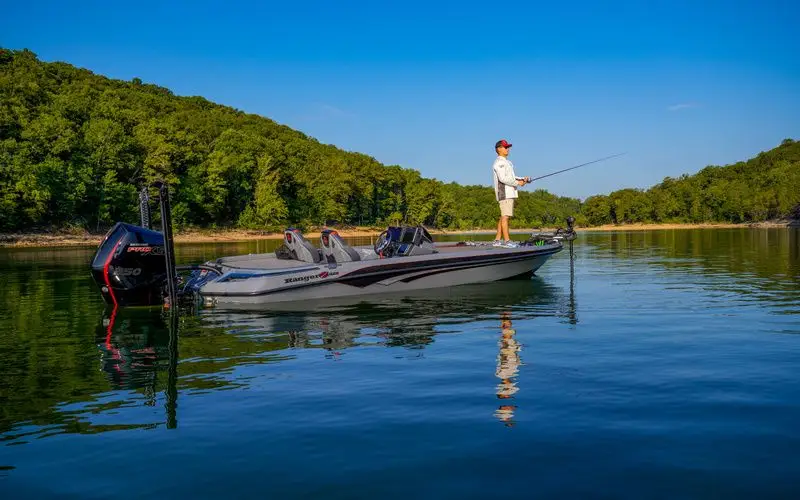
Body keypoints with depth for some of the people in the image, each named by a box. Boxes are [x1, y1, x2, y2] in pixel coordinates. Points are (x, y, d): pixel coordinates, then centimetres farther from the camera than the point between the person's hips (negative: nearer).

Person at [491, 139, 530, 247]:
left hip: (510, 193, 10)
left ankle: (497, 240, 12)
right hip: (504, 193, -10)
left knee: (504, 217, 9)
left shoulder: (507, 162, 23)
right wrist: (517, 183, -15)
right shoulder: (499, 162, -9)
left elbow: (511, 177, 25)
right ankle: (507, 241, -14)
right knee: (505, 216, -12)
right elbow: (502, 178, -18)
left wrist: (522, 179, 9)